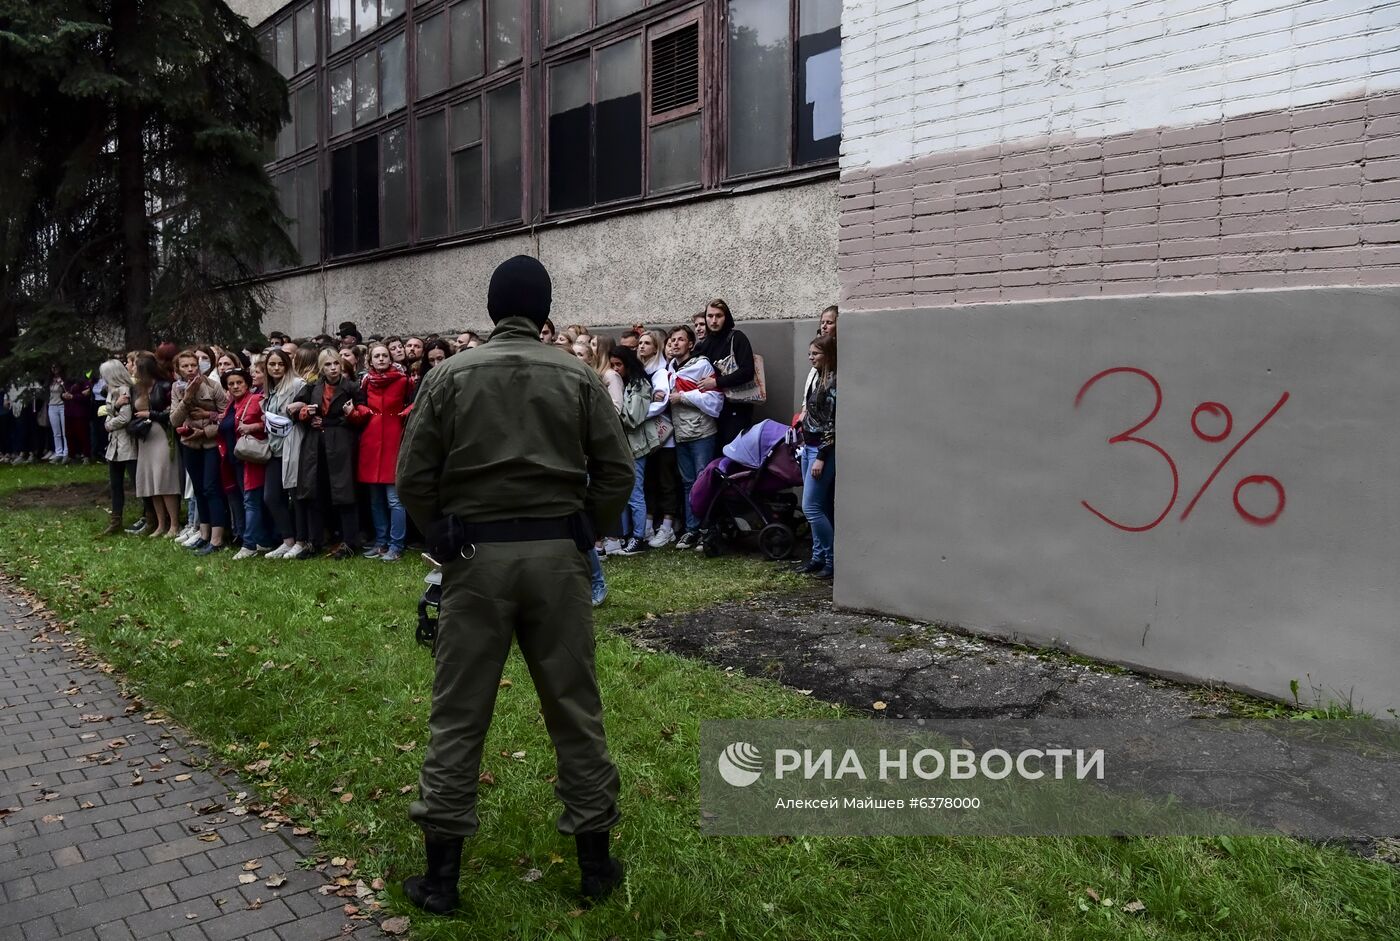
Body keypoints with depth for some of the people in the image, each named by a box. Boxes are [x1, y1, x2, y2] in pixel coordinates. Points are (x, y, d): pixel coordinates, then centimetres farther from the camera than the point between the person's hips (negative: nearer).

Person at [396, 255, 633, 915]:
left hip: (476, 557, 0)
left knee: (459, 713, 8)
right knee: (575, 707, 10)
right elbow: (617, 476, -1)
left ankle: (441, 873, 16)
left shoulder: (449, 377, 0)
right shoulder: (580, 378, 2)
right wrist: (576, 530, 11)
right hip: (557, 555, 1)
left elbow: (413, 479, -2)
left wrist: (444, 535, 13)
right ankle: (596, 860, 21)